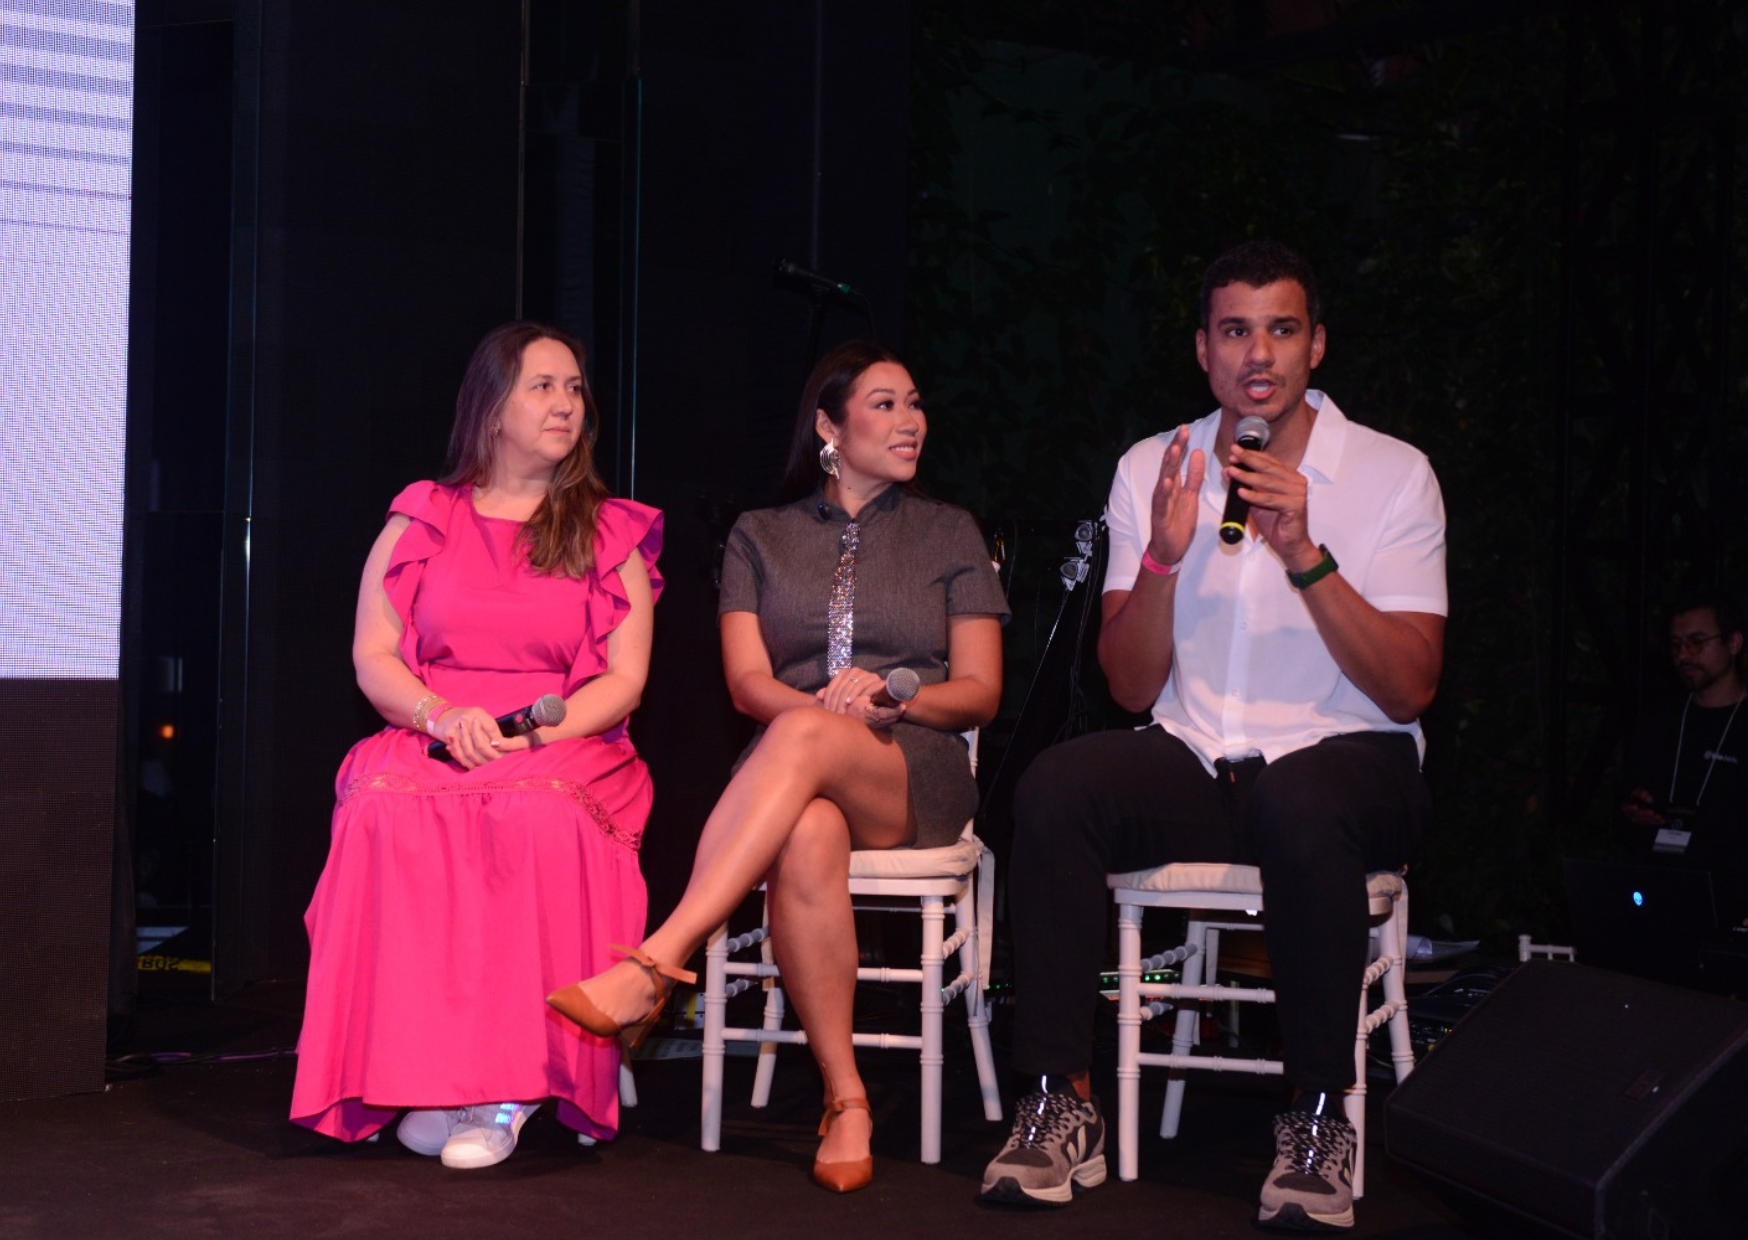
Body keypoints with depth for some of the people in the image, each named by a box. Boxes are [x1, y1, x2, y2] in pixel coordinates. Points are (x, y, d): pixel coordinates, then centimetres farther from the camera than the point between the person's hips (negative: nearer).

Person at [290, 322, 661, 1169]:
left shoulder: (613, 533, 14)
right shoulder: (422, 518, 15)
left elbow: (624, 678, 6)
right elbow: (372, 658, 9)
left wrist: (539, 731, -13)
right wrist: (443, 715, -12)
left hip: (568, 751, -1)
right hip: (430, 743, 1)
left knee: (540, 820, -38)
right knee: (389, 815, -36)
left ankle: (506, 1084, -31)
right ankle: (421, 1075, -28)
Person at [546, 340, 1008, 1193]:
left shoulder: (949, 535, 15)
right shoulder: (760, 537, 17)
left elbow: (980, 693, 9)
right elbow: (747, 684, 5)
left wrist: (888, 695, -12)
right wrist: (834, 706, -16)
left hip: (917, 777, -1)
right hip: (791, 774, 1)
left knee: (801, 739, -37)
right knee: (806, 840, -39)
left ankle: (653, 965, -45)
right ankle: (844, 1099, -33)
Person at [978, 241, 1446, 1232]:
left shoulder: (1392, 474, 0)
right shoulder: (1151, 471, 8)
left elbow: (1410, 689, -8)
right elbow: (1132, 686, 3)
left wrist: (1305, 556, -19)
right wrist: (1163, 554, -14)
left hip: (1346, 757, -3)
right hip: (1194, 762, 3)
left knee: (1298, 803, -38)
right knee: (1055, 786, -27)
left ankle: (1320, 1118, -23)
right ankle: (1059, 1105, -20)